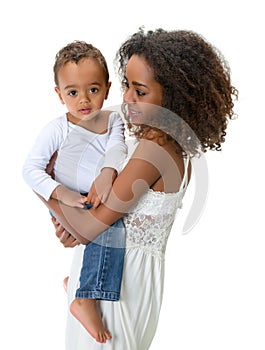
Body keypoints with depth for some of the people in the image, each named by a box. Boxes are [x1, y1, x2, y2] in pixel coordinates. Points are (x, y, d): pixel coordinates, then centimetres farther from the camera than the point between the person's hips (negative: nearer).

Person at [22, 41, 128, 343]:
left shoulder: (113, 119, 3)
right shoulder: (58, 129, -9)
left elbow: (117, 146, -17)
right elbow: (31, 168, -12)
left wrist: (108, 173, -40)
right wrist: (61, 193, -27)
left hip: (103, 200, 6)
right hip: (70, 204, -6)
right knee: (112, 225, -28)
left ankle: (76, 279, 25)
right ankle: (86, 300, -23)